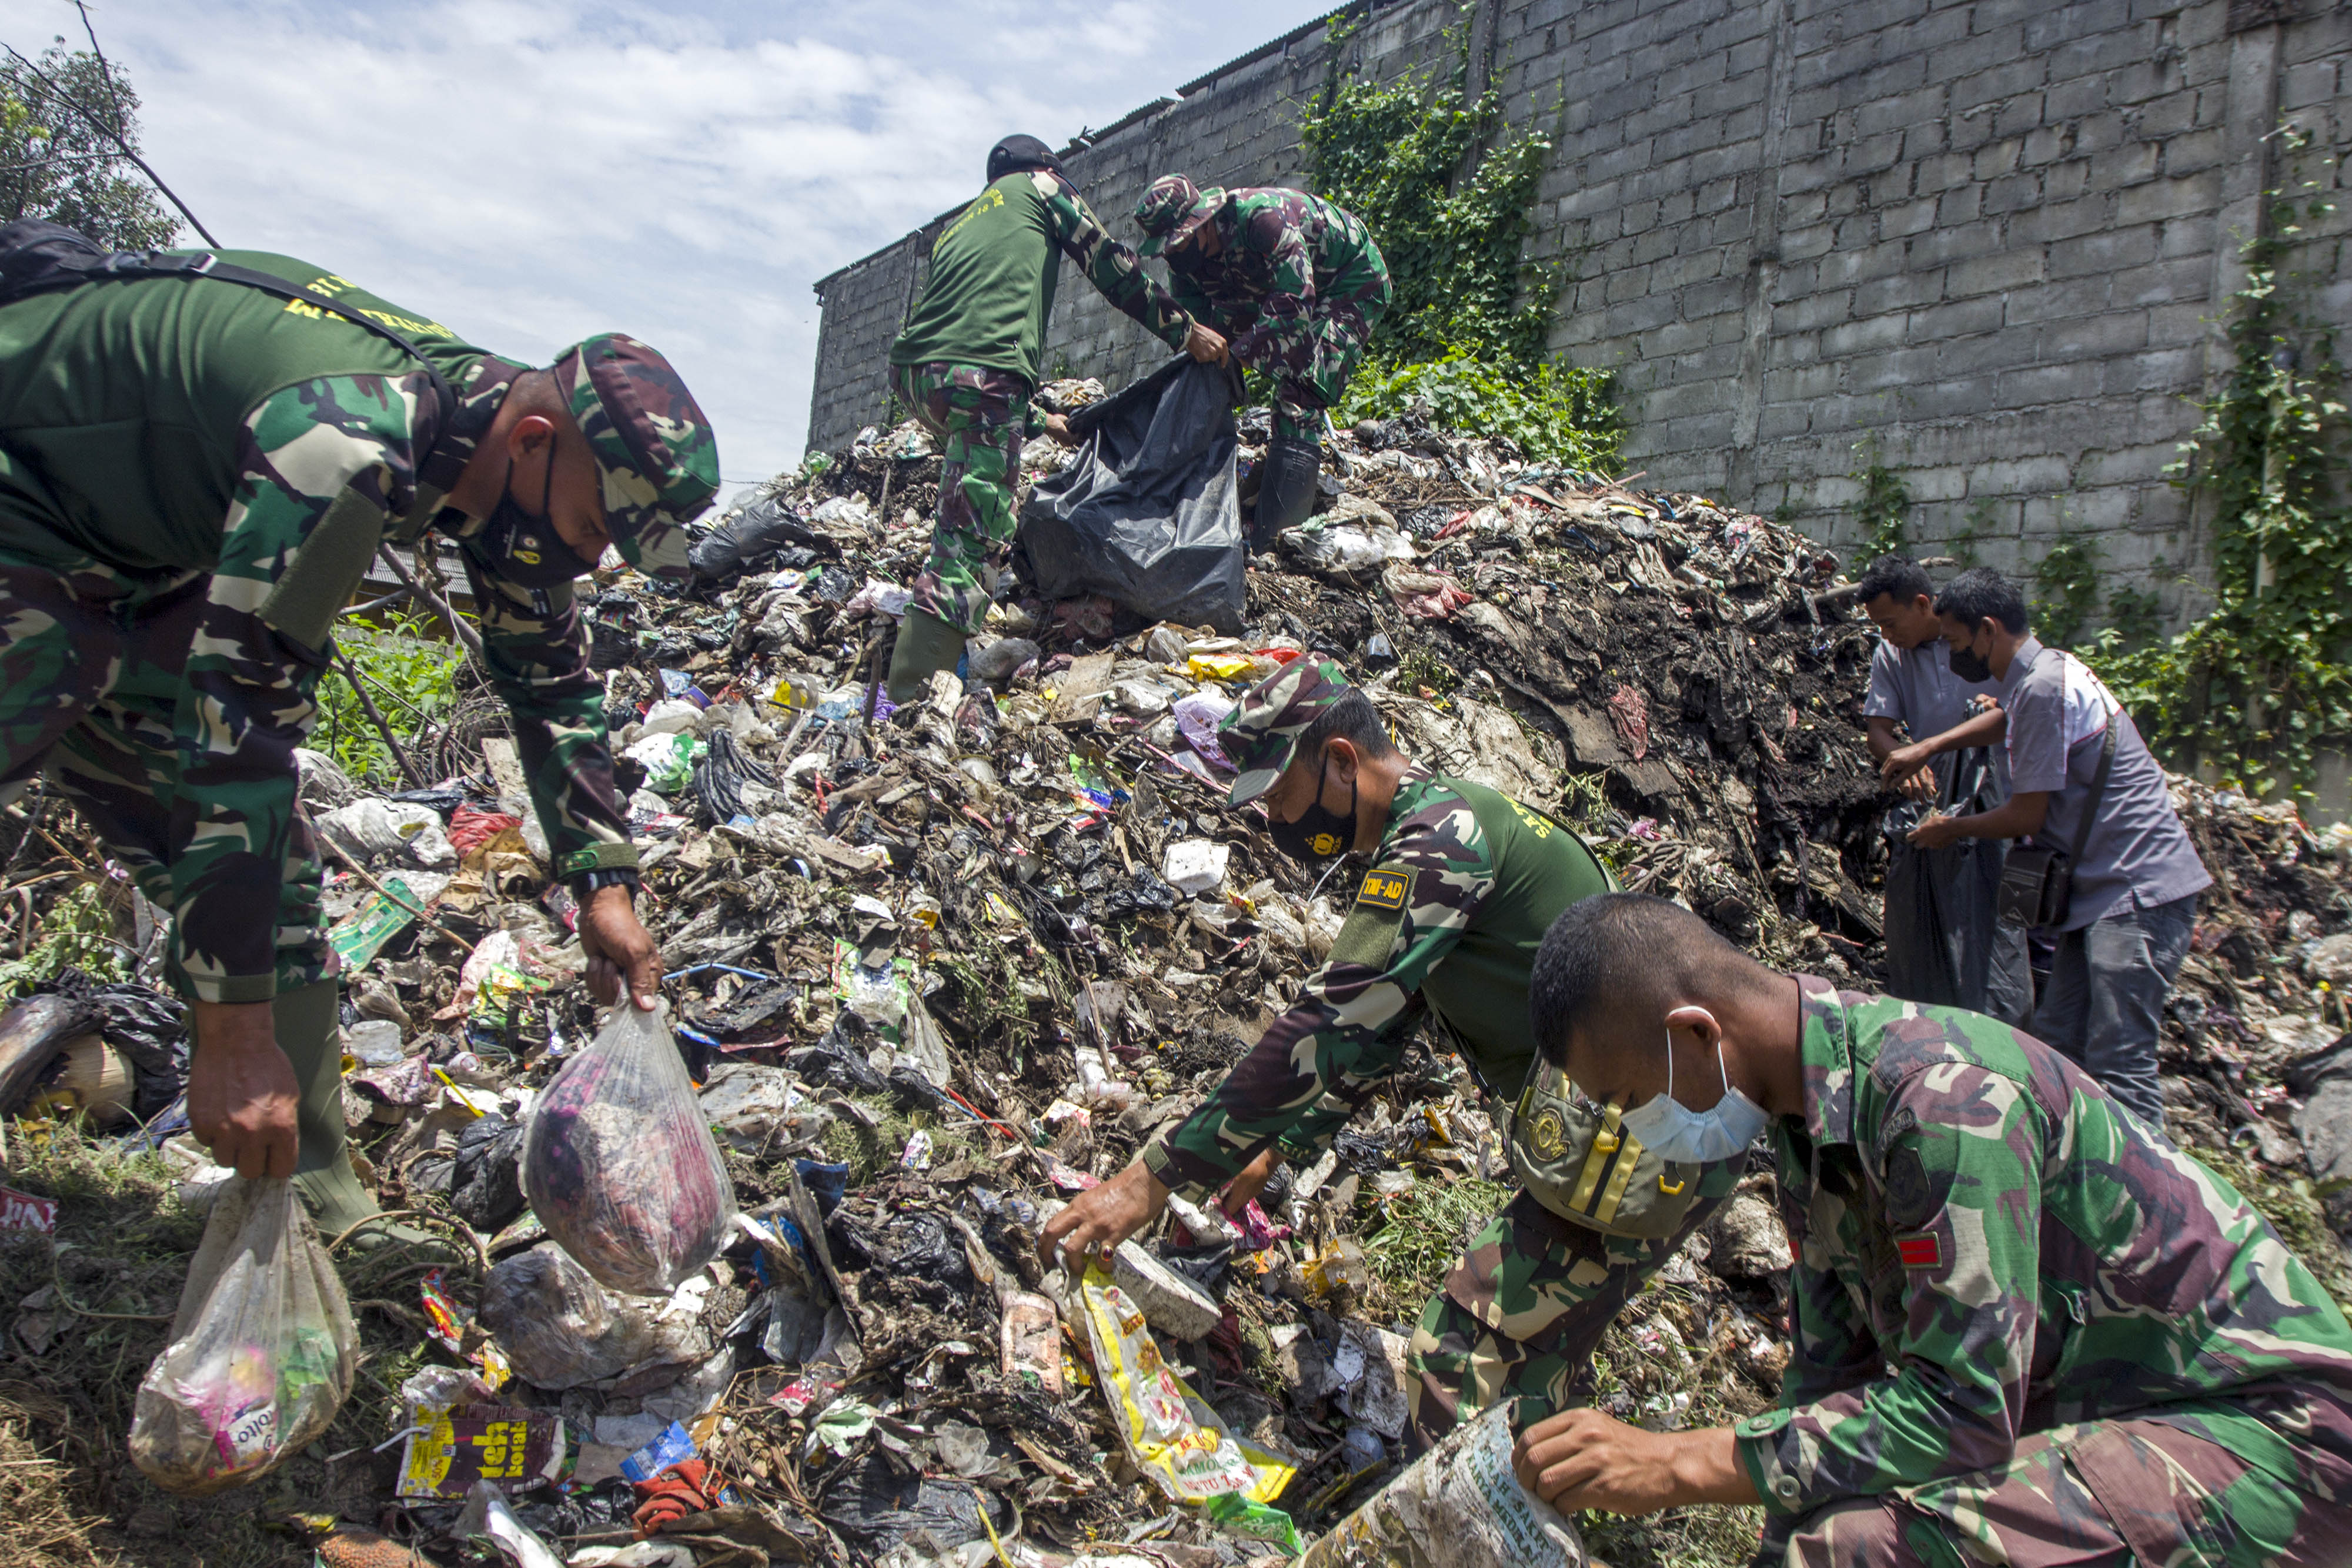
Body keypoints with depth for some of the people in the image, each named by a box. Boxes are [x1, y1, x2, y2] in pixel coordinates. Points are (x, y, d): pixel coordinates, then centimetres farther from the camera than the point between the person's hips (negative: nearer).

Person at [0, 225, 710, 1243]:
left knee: (263, 857, 0)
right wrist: (232, 1029, -35)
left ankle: (316, 1209, 6)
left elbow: (551, 680, 4)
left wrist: (604, 886, 1)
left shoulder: (503, 455, -9)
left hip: (133, 540, 8)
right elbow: (238, 720, -38)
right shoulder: (351, 444, -37)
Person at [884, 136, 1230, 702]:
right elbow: (1112, 267, 14)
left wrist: (1038, 422, 42)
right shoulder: (1040, 186, 20)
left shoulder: (959, 224, 37)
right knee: (970, 545, -10)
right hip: (981, 374, -7)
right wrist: (1187, 331, 22)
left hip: (913, 371, 7)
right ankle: (910, 695, -16)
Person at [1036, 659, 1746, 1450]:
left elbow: (1328, 1027, -24)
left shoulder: (1440, 831, -18)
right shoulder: (1450, 819, 15)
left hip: (1641, 1140, -10)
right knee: (1534, 1363, 19)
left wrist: (1154, 1178, -22)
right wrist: (1279, 1147, 23)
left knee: (1459, 1366, -6)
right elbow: (1370, 1031, 22)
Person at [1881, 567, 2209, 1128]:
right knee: (2057, 1040, 12)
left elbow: (2027, 815, -14)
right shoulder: (2045, 671, 13)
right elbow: (2008, 720, 39)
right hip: (2105, 889, 10)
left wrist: (1952, 828, 3)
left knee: (2119, 1063, -12)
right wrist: (1929, 747, 29)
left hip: (2138, 892, -10)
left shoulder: (2043, 688, -17)